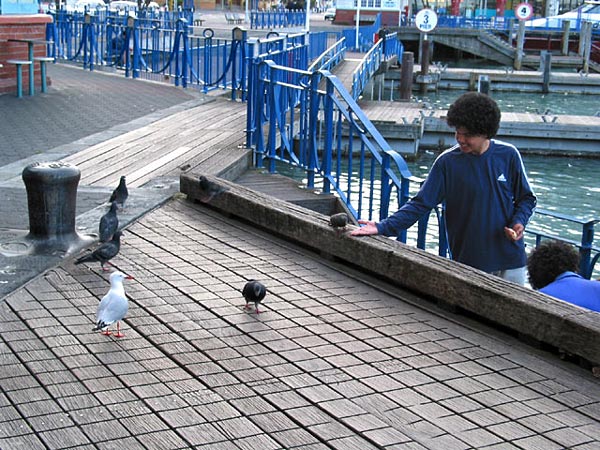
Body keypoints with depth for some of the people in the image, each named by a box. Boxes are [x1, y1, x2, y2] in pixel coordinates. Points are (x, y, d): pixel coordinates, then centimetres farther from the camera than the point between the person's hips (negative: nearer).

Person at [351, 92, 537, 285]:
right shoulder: (447, 162, -5)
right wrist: (383, 227, -16)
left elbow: (526, 198, 10)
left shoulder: (508, 155, -2)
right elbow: (420, 204, -5)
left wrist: (519, 222, -10)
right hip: (468, 264, -1)